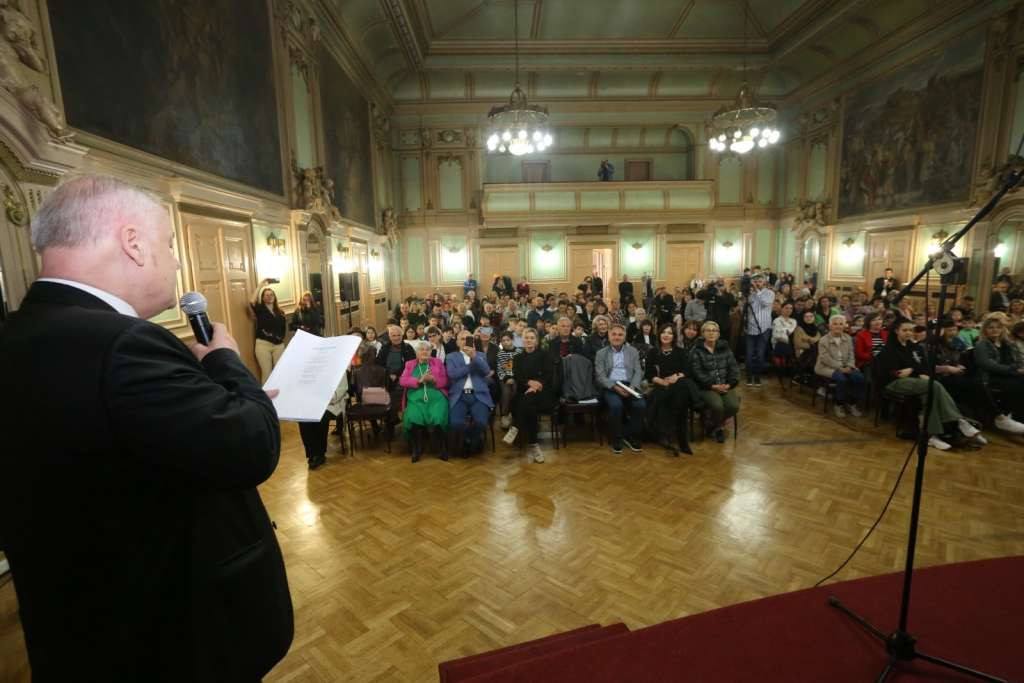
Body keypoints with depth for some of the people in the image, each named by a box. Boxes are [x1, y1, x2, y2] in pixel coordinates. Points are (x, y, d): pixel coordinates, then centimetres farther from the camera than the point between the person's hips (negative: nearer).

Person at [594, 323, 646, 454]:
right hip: (610, 387, -2)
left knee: (641, 405, -27)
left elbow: (638, 372, 6)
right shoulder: (601, 353, 9)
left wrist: (632, 387, -14)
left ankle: (630, 436, -4)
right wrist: (615, 387, -17)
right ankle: (617, 439, -11)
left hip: (629, 386, 2)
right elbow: (600, 376, 0)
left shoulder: (633, 351, 15)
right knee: (616, 405, -33)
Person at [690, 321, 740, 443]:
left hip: (725, 385, 4)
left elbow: (734, 367, 7)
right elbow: (698, 373, -9)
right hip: (706, 387, -4)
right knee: (717, 405, -29)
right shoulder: (697, 351, -1)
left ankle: (714, 424, 11)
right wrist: (713, 386, -17)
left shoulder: (725, 348, 11)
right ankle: (717, 427, 6)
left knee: (734, 406, -21)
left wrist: (730, 384, -8)